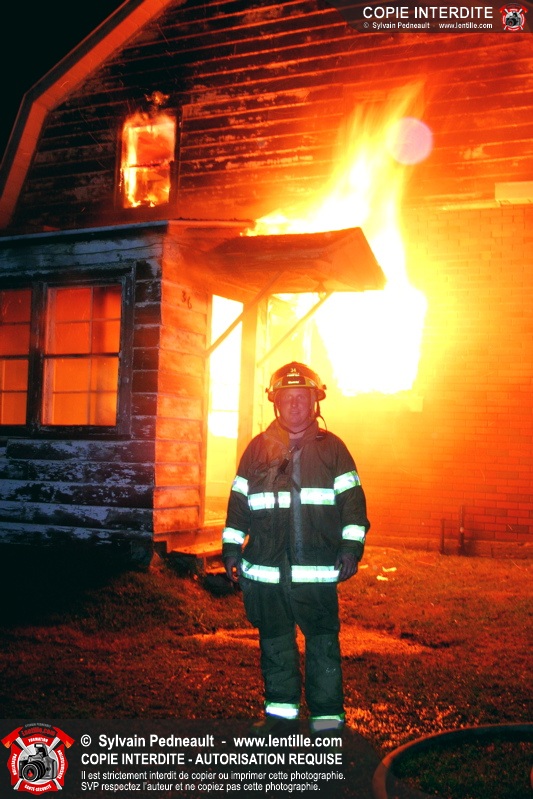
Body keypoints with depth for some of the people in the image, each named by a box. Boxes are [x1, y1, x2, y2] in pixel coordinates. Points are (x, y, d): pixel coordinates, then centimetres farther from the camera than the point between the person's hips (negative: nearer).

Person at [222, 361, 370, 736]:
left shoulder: (331, 447, 5)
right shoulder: (258, 448, 9)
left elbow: (352, 499, 3)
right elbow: (239, 501, 13)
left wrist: (351, 546, -5)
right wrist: (232, 548, 9)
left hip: (316, 567, -2)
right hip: (265, 567, 3)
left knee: (322, 641, -1)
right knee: (274, 641, 12)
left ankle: (328, 717, 9)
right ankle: (280, 708, 26)